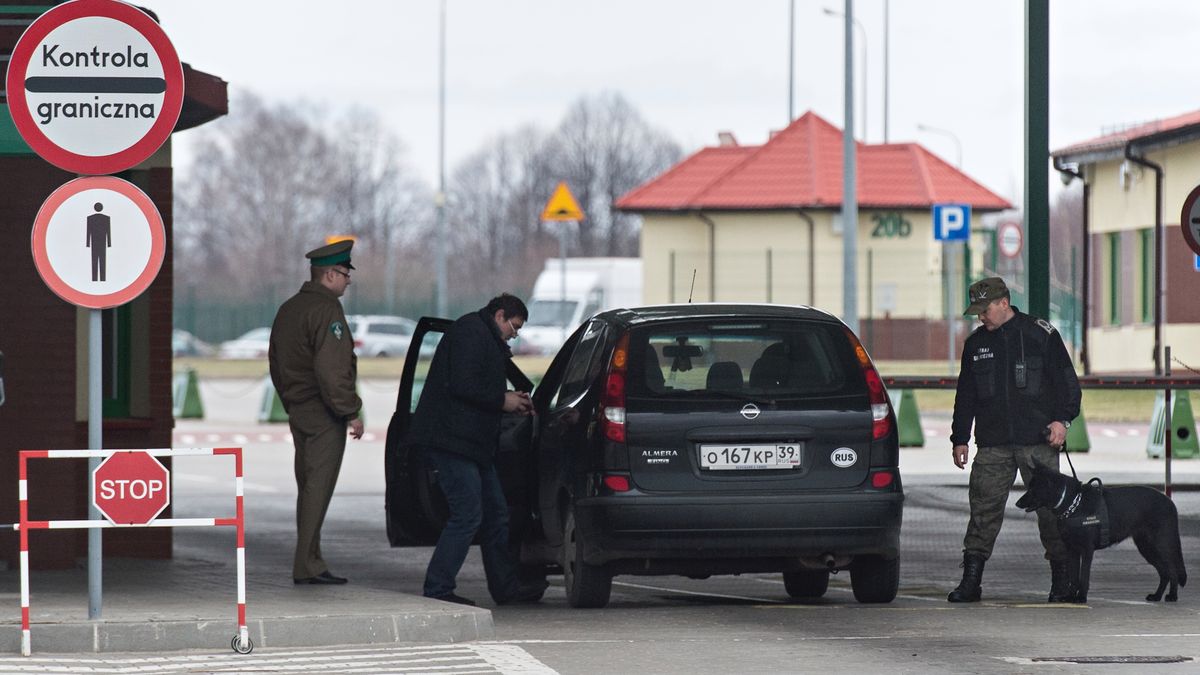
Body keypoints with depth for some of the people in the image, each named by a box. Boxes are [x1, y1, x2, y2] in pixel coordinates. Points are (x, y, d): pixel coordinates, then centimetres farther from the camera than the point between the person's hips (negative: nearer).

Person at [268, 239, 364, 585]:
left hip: (298, 411, 9)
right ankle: (307, 566, -9)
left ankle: (309, 562, 16)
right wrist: (351, 412, -17)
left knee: (308, 488, 13)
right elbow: (332, 369, -22)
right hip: (324, 414, -9)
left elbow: (275, 362, 21)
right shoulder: (326, 309, -15)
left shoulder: (288, 309, 15)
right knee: (318, 488, -8)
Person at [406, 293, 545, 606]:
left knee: (495, 515, 15)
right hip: (451, 440, -11)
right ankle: (437, 590, -10)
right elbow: (462, 386, -21)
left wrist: (511, 399, 14)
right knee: (467, 515, -13)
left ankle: (506, 586, 23)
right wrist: (502, 400, -11)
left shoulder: (486, 338, 24)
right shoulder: (471, 332, -10)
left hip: (474, 445, 11)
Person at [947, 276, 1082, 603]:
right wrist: (960, 439, 15)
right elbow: (965, 396, 19)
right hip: (992, 444, 3)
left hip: (1038, 441, -3)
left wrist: (1062, 419, -12)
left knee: (1050, 508, -1)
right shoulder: (976, 344, 14)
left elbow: (1067, 381, 1)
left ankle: (1062, 580, 8)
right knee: (984, 508, -3)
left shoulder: (1041, 334, 1)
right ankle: (971, 580, -2)